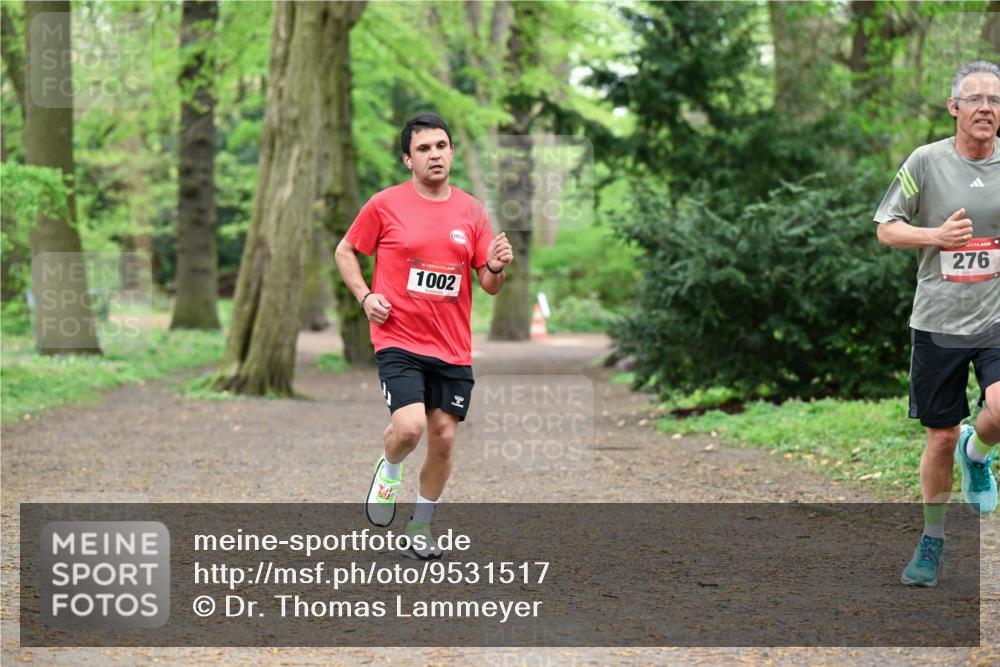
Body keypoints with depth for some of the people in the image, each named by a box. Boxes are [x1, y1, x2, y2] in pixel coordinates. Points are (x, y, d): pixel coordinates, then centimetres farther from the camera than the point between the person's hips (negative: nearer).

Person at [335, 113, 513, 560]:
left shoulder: (472, 211, 5)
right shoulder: (385, 205, -3)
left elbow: (489, 285, 9)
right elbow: (345, 251, 9)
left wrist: (495, 267, -14)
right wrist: (365, 296, -5)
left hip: (453, 348, 3)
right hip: (399, 342, -3)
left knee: (443, 438, 5)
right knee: (410, 426, -22)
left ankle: (421, 526, 26)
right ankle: (389, 469, 15)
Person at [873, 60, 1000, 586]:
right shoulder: (926, 162, -2)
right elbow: (886, 229, 2)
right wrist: (936, 235, -14)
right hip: (938, 321, 0)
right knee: (941, 437, 7)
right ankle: (932, 542, 27)